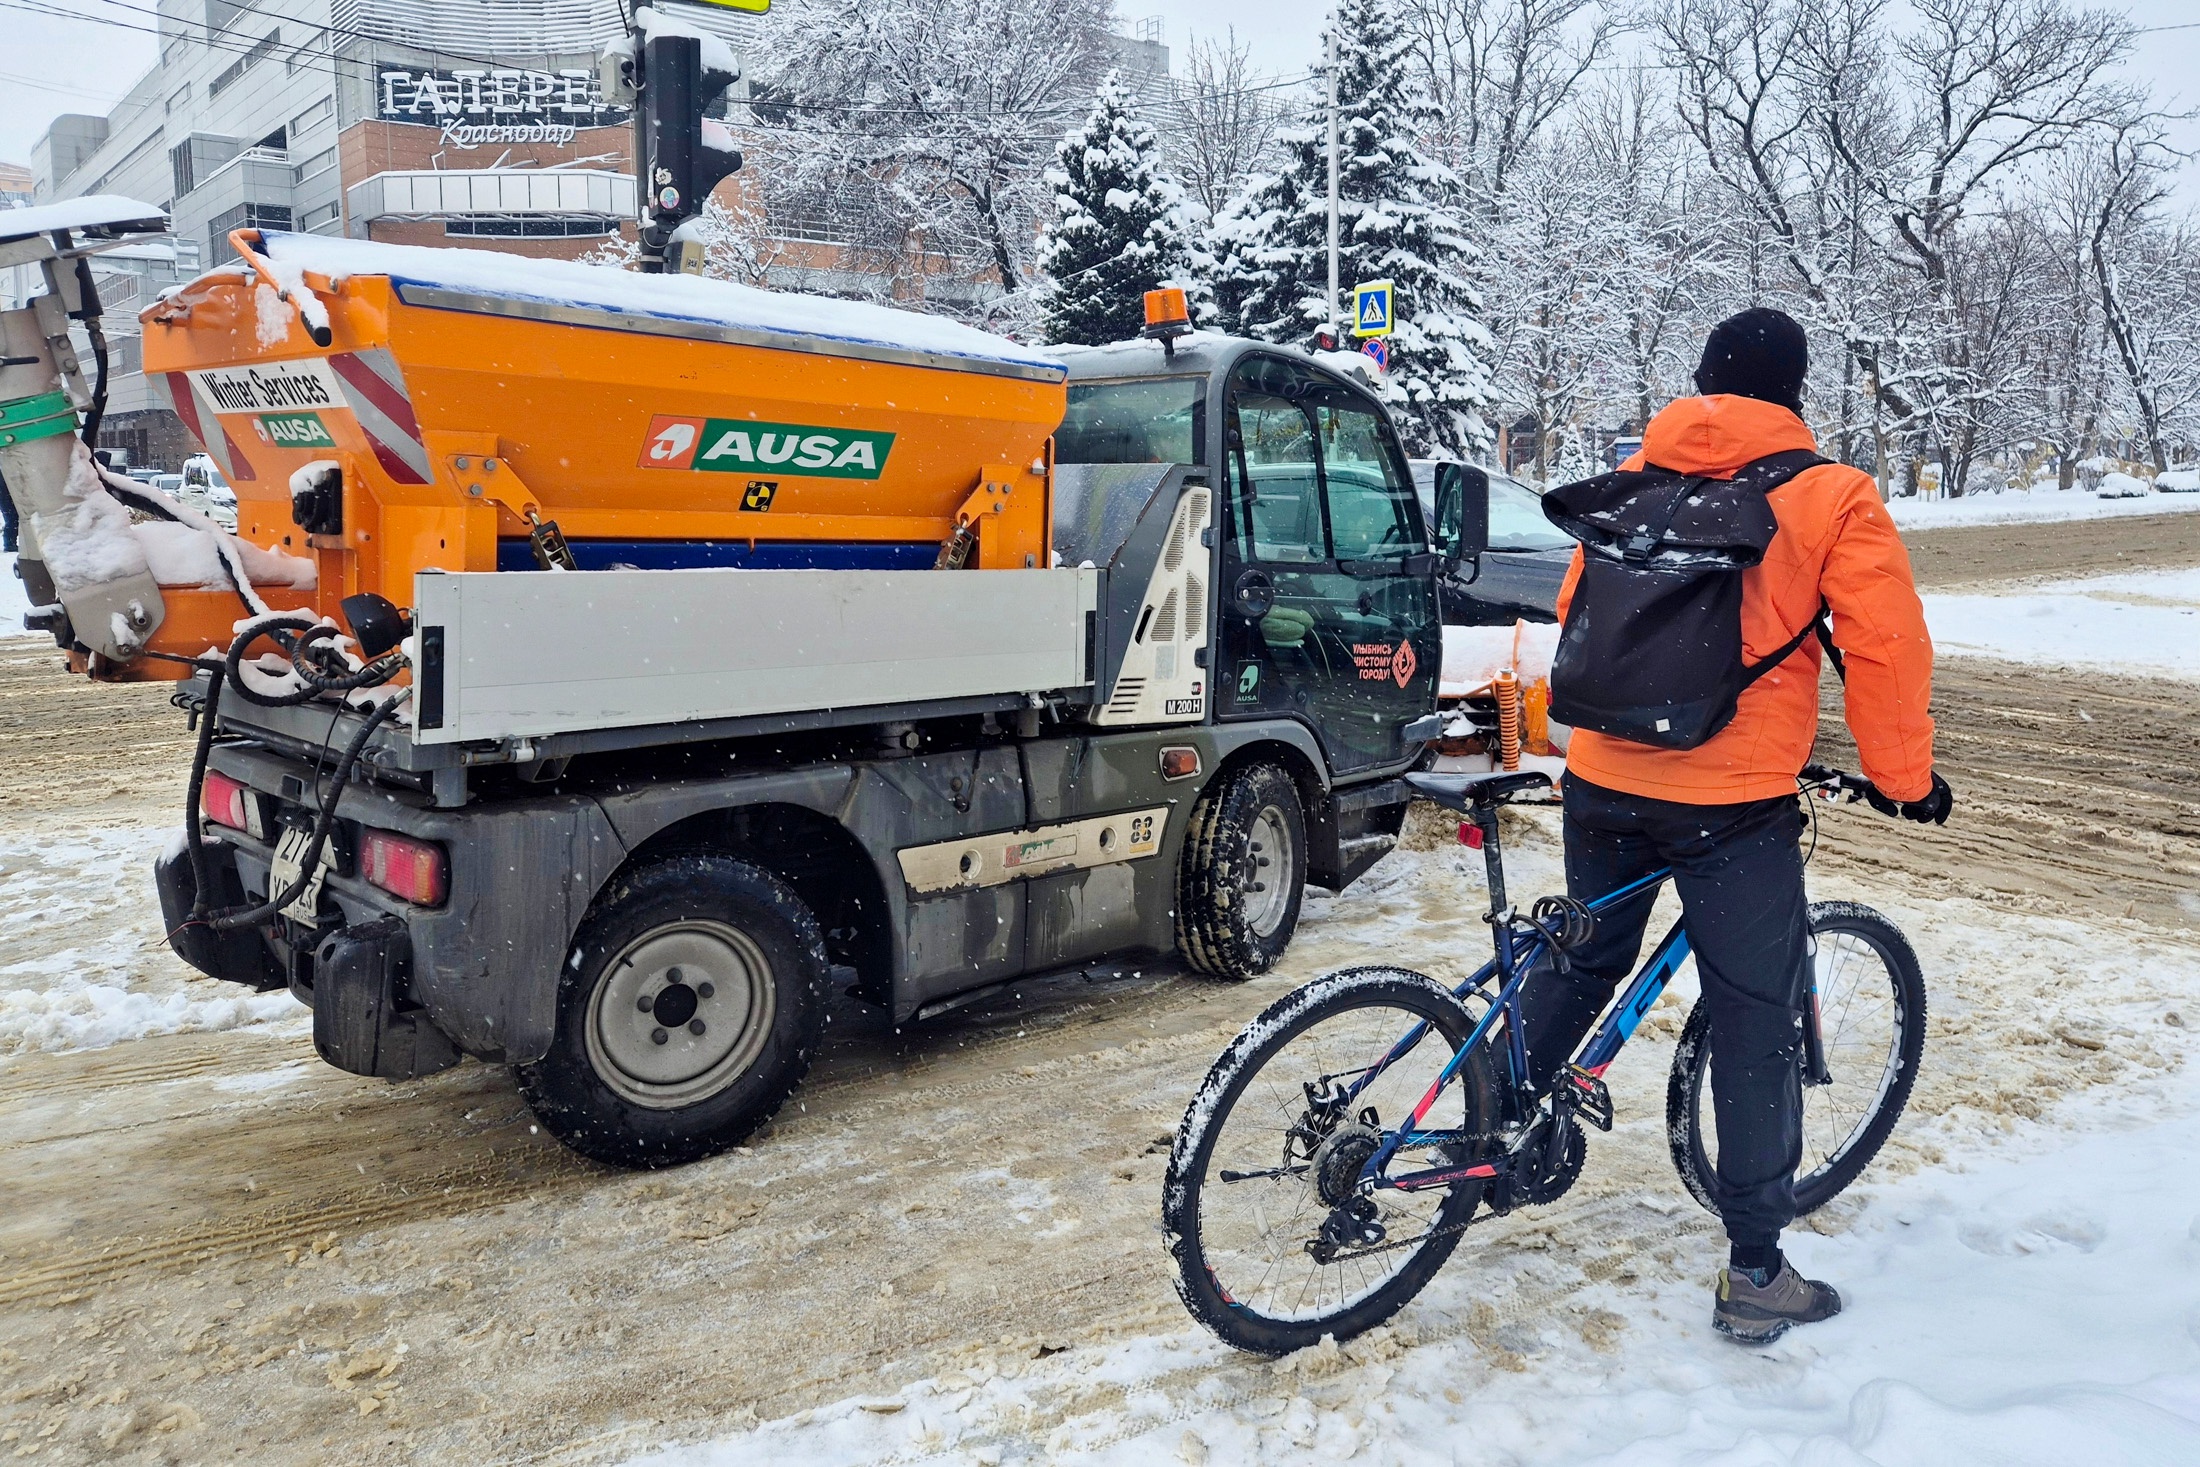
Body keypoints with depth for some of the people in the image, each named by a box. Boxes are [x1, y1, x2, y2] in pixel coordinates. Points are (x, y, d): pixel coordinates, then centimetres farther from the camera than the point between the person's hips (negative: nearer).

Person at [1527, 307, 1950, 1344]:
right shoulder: (1831, 497, -3)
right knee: (1757, 1028, 6)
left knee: (1585, 965, 25)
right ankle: (1755, 1274, 13)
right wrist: (1903, 777, 10)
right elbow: (1884, 647, -4)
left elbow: (1575, 612, 18)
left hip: (1604, 783, 4)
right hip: (1736, 805, -4)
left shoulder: (1632, 478, 10)